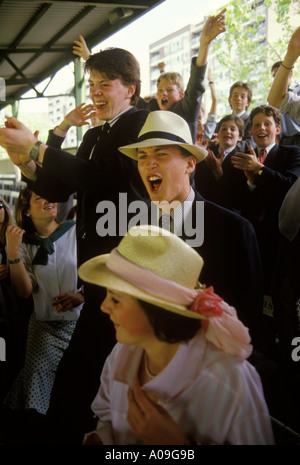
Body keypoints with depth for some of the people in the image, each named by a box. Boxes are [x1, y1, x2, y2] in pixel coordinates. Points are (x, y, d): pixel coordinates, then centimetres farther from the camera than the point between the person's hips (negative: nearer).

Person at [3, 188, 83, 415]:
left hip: (81, 321, -1)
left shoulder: (77, 232, 0)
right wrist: (12, 253, -14)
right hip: (45, 326, 1)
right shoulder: (26, 244, 7)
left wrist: (80, 296, -17)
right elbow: (25, 290, -4)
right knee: (36, 373, -19)